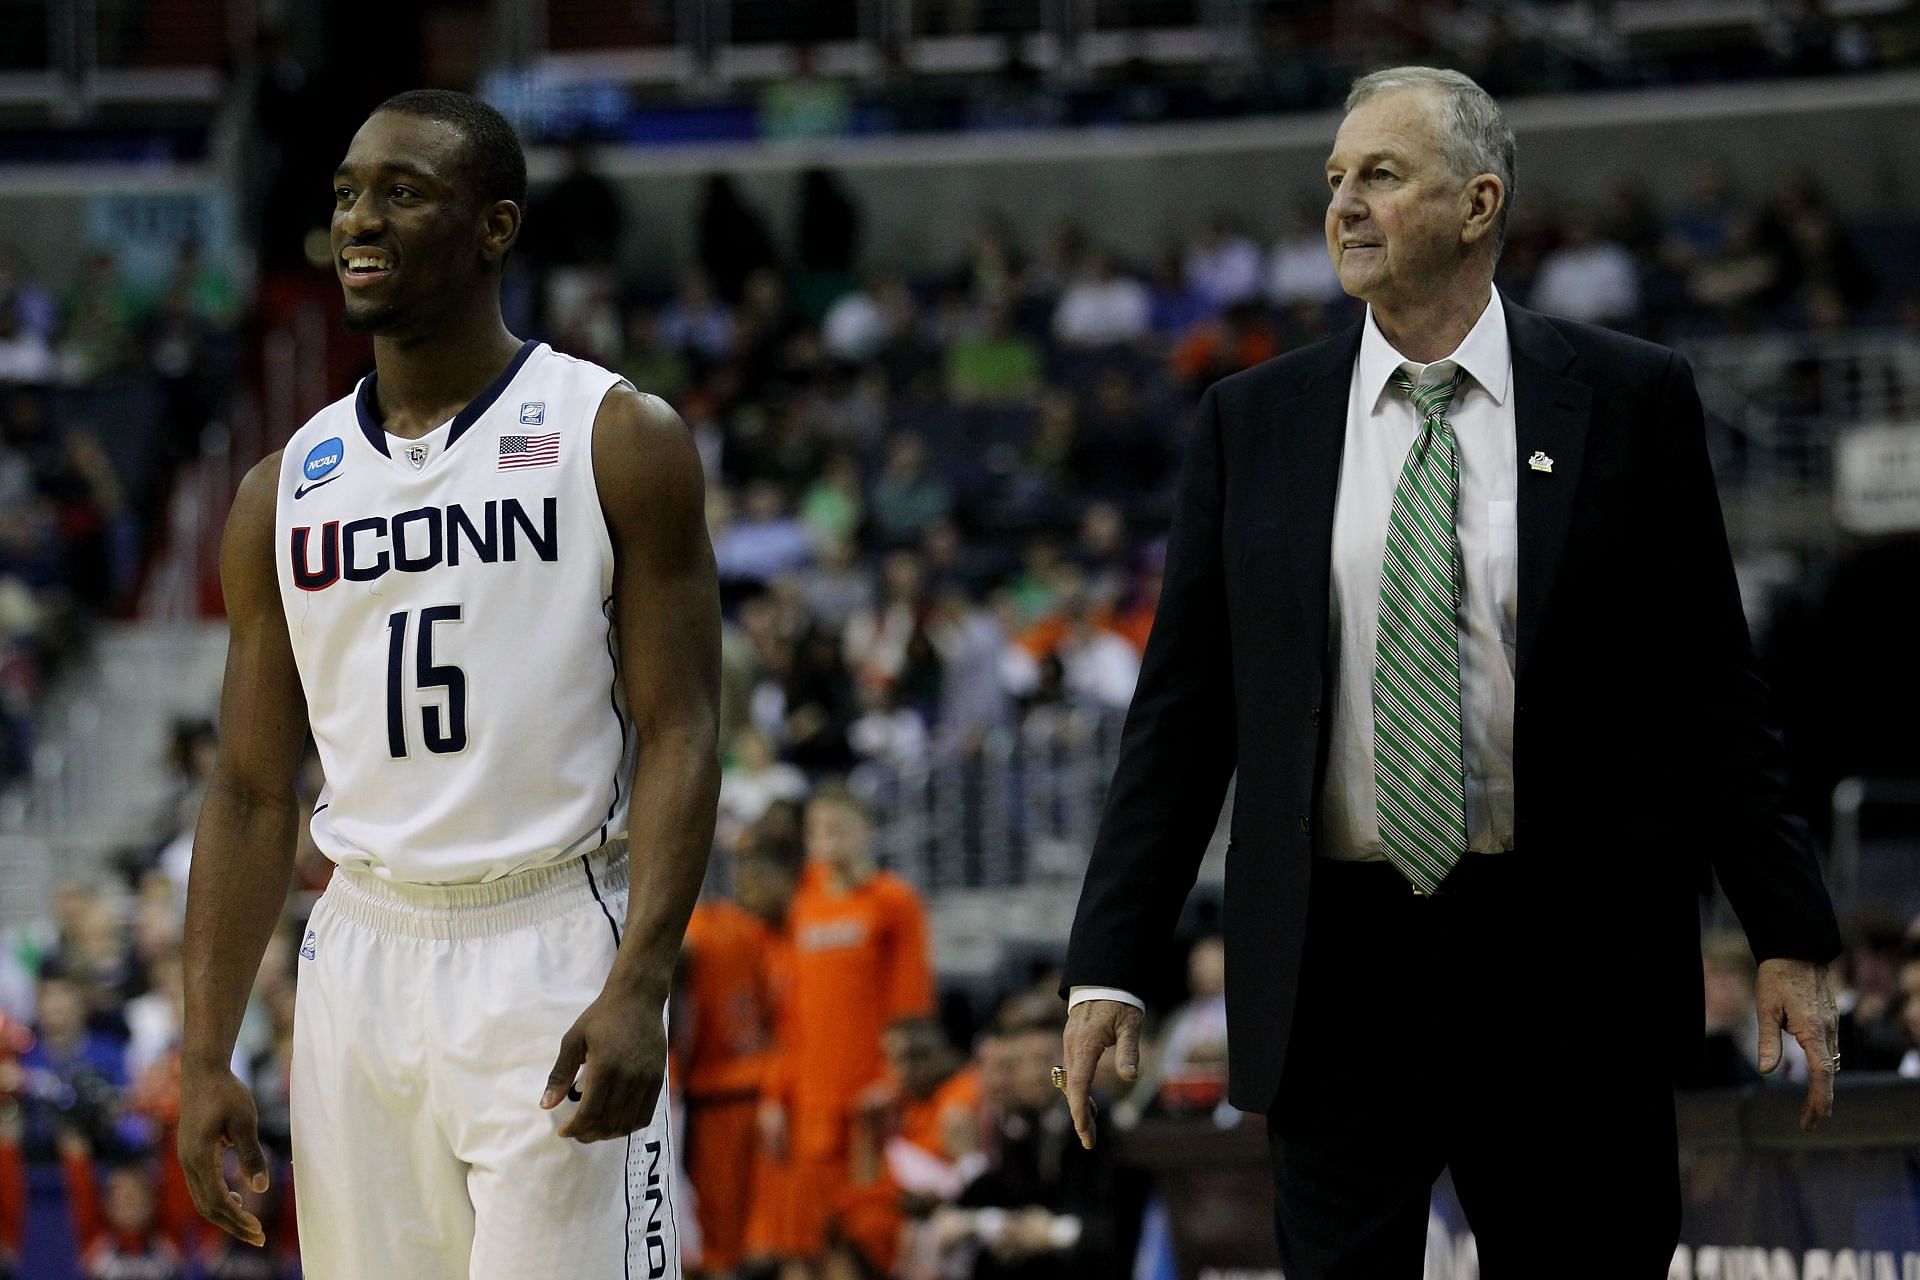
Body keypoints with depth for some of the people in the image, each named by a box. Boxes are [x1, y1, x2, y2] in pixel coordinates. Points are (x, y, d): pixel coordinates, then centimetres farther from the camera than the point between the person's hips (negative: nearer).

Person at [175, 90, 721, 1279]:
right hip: (365, 957, 5)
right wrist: (206, 1057, 5)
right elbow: (253, 792, 13)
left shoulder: (618, 441, -1)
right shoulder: (286, 491, 11)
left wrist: (638, 988, -19)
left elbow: (679, 732, -7)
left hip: (555, 956, -5)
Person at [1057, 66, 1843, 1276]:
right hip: (1336, 963, 1)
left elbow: (1711, 690, 4)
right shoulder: (1253, 423, 7)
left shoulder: (1627, 400, 2)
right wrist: (1109, 967, 0)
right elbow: (1183, 710, 7)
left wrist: (1791, 938, 0)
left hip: (1567, 963, -1)